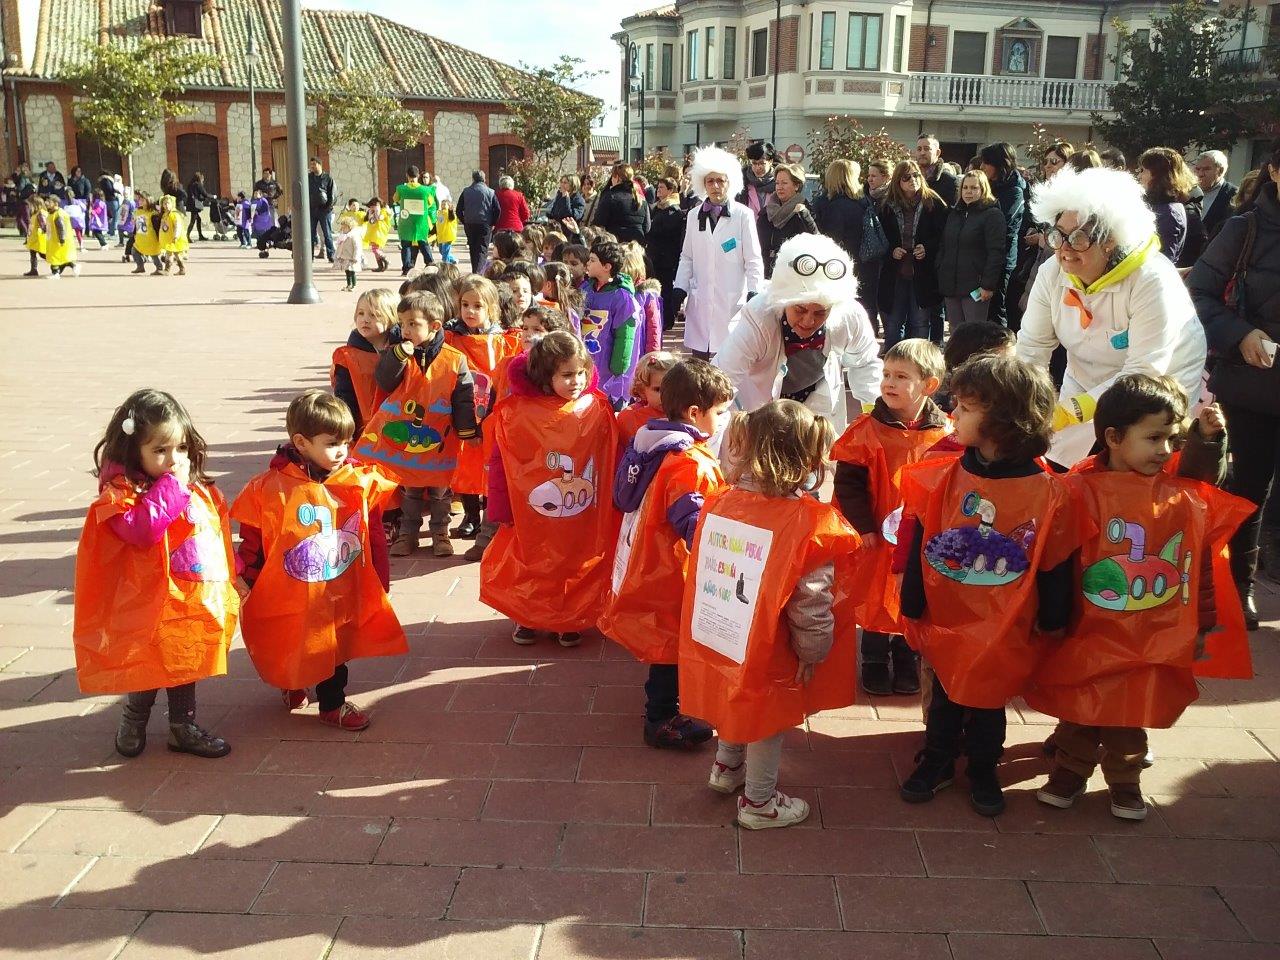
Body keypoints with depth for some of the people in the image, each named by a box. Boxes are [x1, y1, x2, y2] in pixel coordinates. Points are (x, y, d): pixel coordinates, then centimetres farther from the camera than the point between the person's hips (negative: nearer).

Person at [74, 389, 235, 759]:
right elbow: (142, 529, -33)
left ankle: (183, 727, 33)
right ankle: (132, 723, 31)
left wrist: (231, 578, 17)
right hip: (152, 602, -6)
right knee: (151, 669, 6)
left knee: (184, 665, 18)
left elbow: (219, 535, 17)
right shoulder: (122, 492, -15)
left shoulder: (199, 490, 6)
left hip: (196, 601, 6)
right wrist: (172, 486, -26)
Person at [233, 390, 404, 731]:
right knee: (288, 652, 11)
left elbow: (374, 537, 1)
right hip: (290, 598, -3)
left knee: (336, 648, 18)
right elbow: (252, 544, -6)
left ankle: (333, 703, 41)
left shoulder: (361, 483, -7)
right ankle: (292, 687, 39)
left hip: (342, 595, 3)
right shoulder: (269, 488, -15)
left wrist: (379, 584, 5)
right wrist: (249, 587, 1)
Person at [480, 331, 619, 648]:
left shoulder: (598, 410, -6)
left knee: (578, 568, 13)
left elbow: (611, 462, 1)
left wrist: (612, 507, 4)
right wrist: (501, 511, -6)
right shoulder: (516, 412, -12)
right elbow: (501, 463, -7)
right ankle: (529, 619, 35)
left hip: (584, 519, 1)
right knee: (530, 568, 14)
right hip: (531, 516, -1)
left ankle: (570, 621, 33)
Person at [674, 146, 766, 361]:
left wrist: (754, 293, -12)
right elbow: (687, 258, 15)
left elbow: (754, 260, -2)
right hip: (700, 303, 4)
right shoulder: (694, 215, 11)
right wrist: (679, 289, 6)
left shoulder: (743, 215, -1)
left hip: (733, 302, -4)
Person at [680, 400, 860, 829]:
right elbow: (810, 604, -22)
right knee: (768, 721, 17)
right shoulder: (809, 524, -26)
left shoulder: (721, 503, -11)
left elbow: (704, 570, 1)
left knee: (738, 700, 30)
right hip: (768, 655, -5)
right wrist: (814, 652, -5)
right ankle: (758, 802, 35)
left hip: (719, 642, 5)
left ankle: (727, 767, 51)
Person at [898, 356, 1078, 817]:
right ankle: (937, 761, 41)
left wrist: (1052, 624, 0)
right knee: (944, 698, 20)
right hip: (945, 622, 2)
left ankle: (983, 771, 39)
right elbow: (919, 548, -4)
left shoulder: (1049, 493, -17)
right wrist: (912, 608, -2)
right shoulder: (942, 479, -11)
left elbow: (1057, 568, -7)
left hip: (1004, 633, -2)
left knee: (988, 703, 18)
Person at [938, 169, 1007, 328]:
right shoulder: (954, 215, 18)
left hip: (975, 289, -7)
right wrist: (940, 278, 11)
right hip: (950, 287, 7)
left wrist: (988, 285, -18)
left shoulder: (993, 215, -4)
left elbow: (996, 252, -12)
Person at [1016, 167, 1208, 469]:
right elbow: (1031, 347, -9)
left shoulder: (1152, 280, -26)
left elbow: (1144, 371, -30)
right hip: (1085, 384, 5)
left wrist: (1072, 411, -38)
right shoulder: (1052, 273, -10)